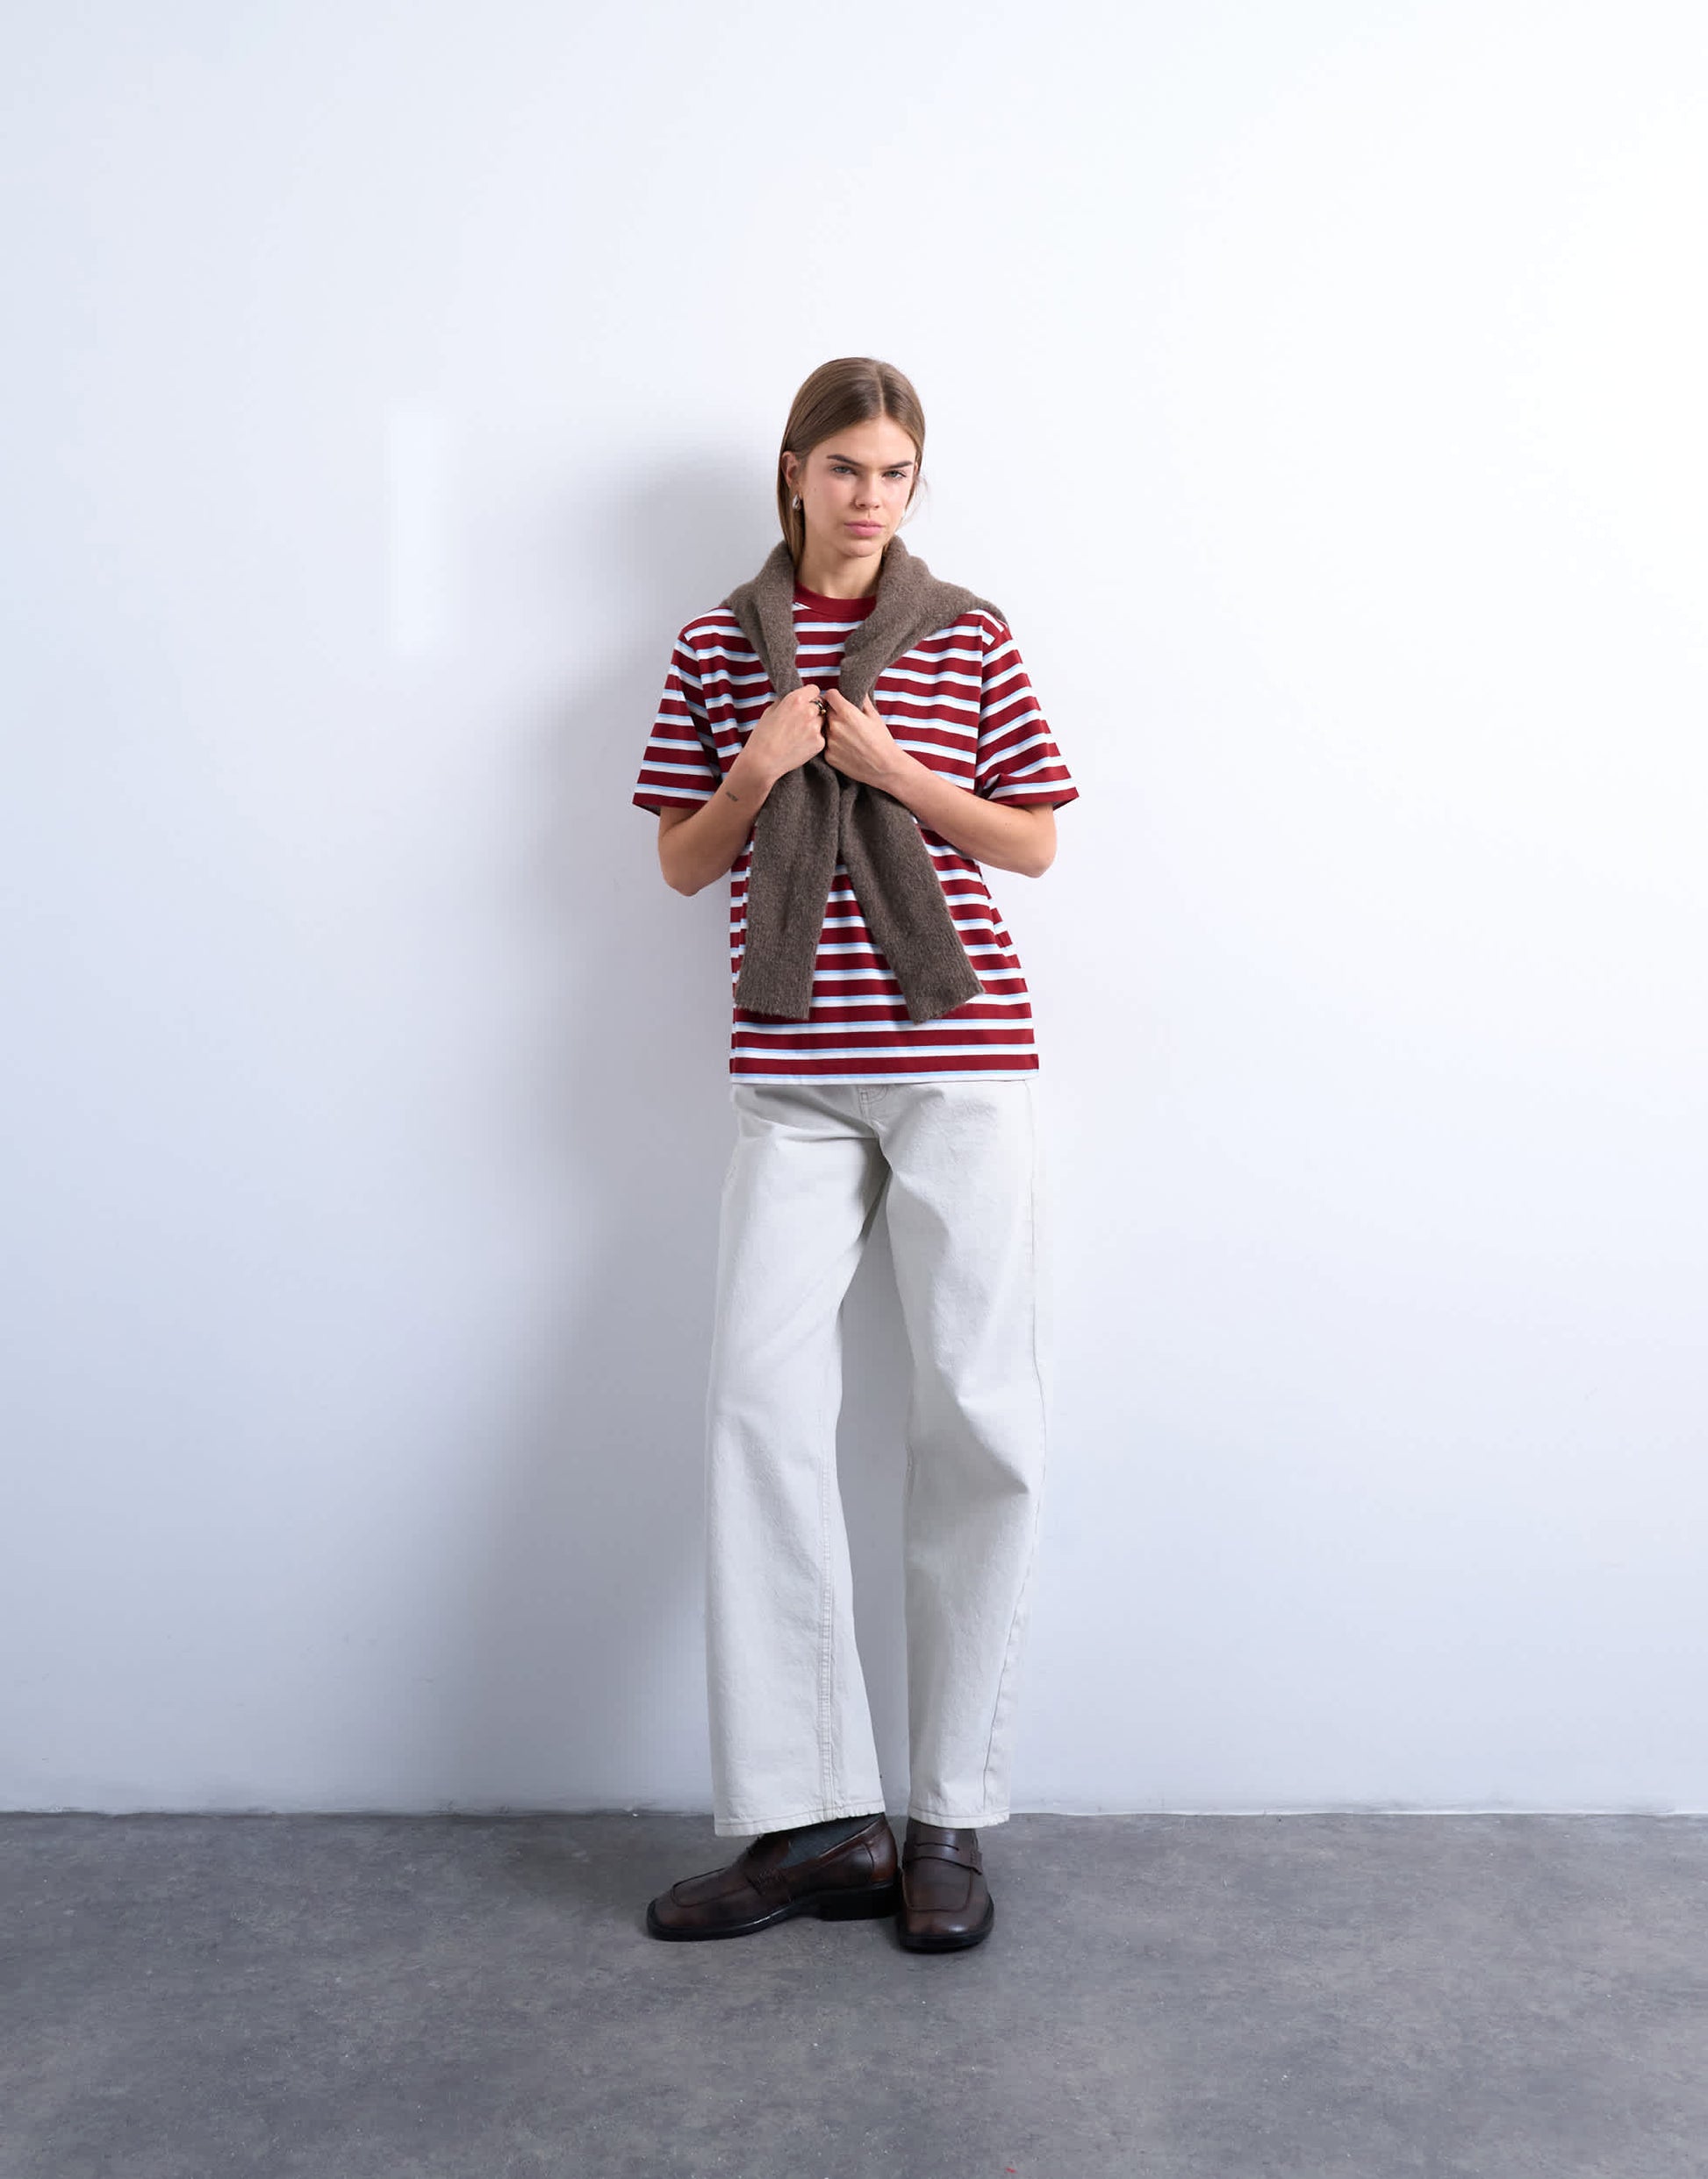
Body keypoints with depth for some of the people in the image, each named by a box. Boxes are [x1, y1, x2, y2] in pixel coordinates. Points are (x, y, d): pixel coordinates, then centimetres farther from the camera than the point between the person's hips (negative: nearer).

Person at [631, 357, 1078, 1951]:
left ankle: (951, 1817, 10)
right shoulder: (720, 644, 11)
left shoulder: (968, 636, 9)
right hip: (794, 1080, 1)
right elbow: (683, 865, 13)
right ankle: (812, 1817, 1)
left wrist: (897, 772, -7)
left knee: (981, 1419, -3)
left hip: (963, 1062, 0)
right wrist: (755, 775, -6)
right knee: (761, 1400, -10)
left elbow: (1036, 844, 8)